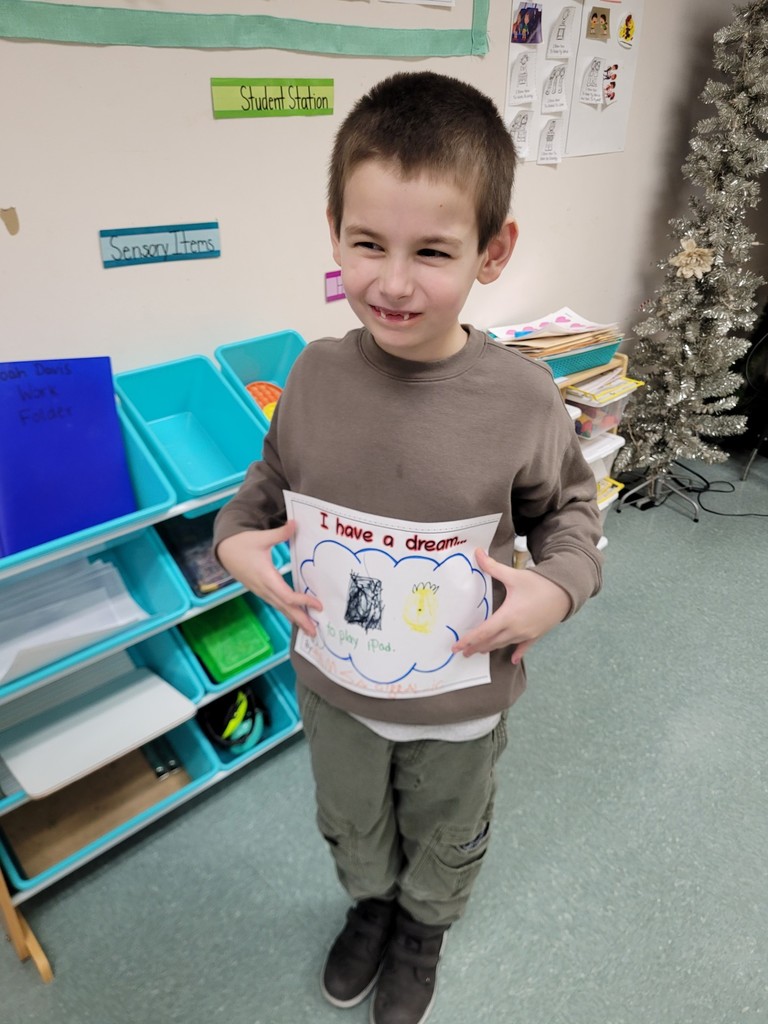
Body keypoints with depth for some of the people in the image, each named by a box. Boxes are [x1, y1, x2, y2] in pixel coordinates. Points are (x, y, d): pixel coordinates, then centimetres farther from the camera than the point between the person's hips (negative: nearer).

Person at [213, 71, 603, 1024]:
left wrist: (556, 588, -21)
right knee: (351, 826, 31)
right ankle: (370, 903, 66)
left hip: (461, 698, -1)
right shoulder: (315, 373, -15)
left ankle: (423, 926, 64)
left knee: (444, 839, 29)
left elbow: (568, 508, -4)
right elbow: (271, 478, 3)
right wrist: (235, 536, -14)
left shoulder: (521, 397, -22)